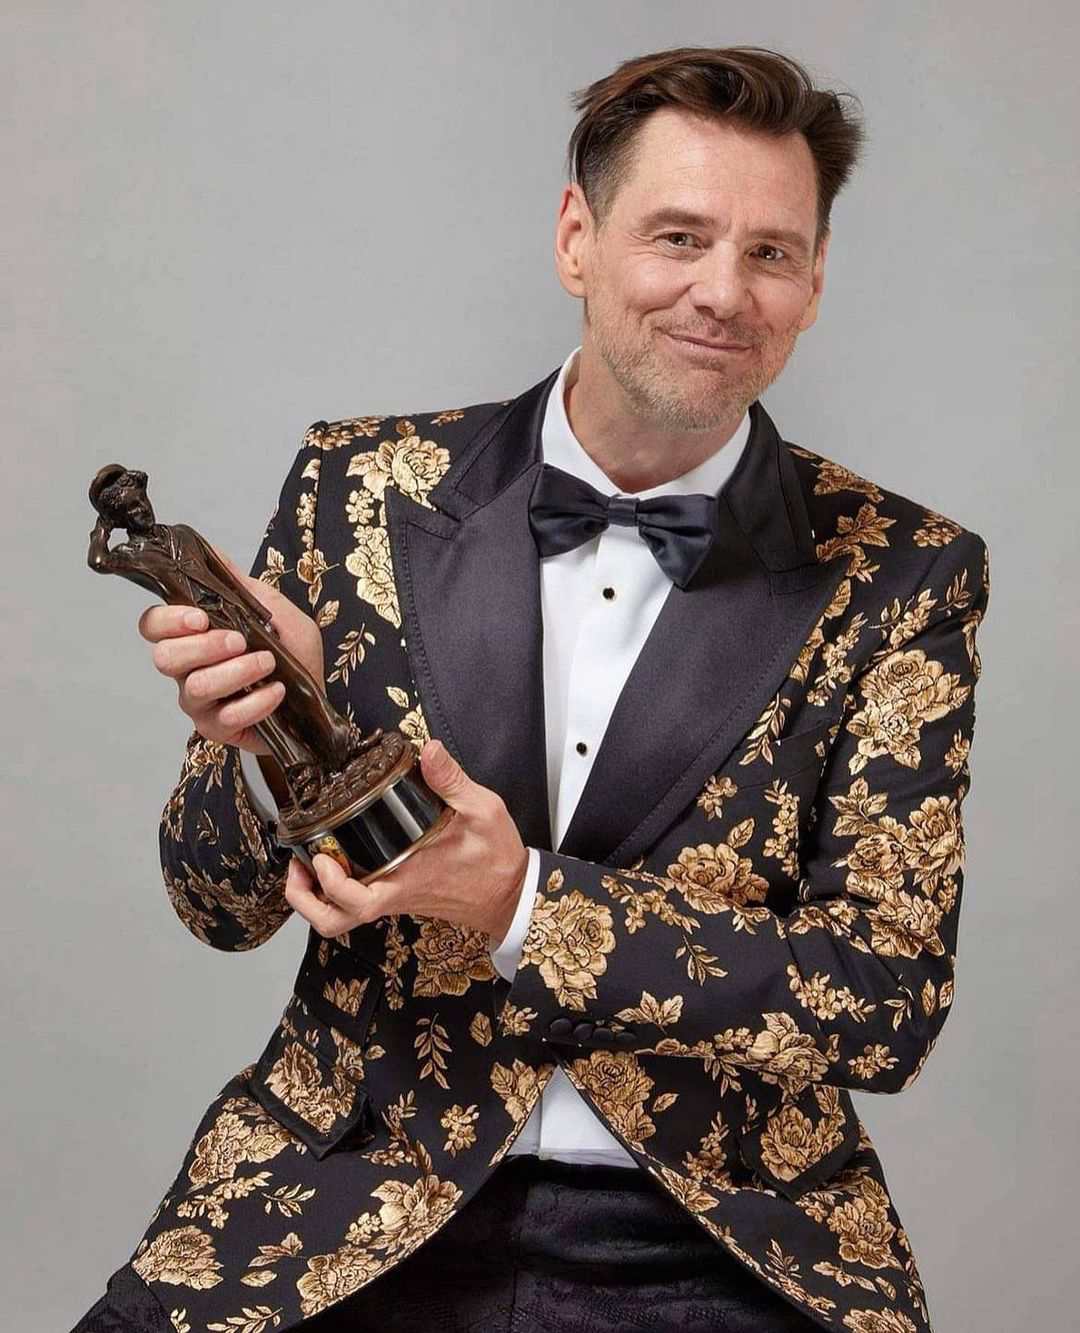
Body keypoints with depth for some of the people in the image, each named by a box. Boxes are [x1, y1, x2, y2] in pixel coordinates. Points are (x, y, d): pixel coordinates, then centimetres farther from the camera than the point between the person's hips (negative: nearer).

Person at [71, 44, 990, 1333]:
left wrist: (523, 908, -18)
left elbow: (890, 1003, -6)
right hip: (352, 1192, 1)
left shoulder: (904, 577, -2)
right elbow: (226, 907, 6)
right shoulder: (359, 489, 1)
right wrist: (267, 733, -17)